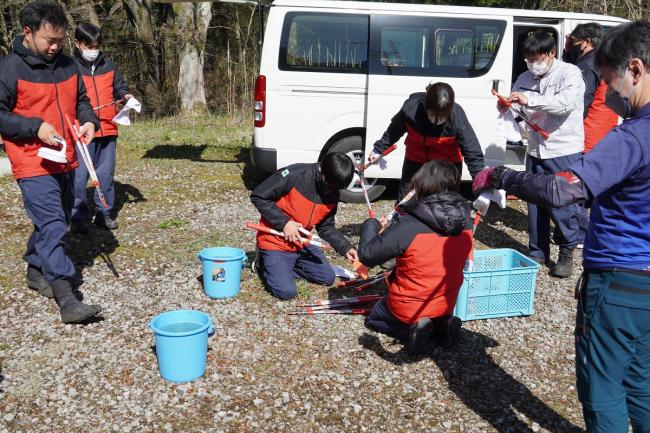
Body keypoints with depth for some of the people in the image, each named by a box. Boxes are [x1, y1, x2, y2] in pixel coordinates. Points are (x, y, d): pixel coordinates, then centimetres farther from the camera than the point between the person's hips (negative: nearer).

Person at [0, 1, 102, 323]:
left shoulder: (67, 65, 9)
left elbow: (80, 100, 20)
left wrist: (89, 121, -1)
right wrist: (35, 127, -20)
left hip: (65, 161, 7)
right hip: (33, 165, -7)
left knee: (54, 222, 19)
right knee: (52, 227, -13)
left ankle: (36, 270, 40)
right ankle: (67, 299, -14)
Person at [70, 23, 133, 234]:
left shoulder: (109, 65, 11)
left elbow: (119, 87, 20)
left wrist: (125, 95, -2)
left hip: (108, 130, 4)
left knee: (106, 174, 10)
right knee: (79, 176, -4)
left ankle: (104, 213, 21)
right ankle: (78, 217, 6)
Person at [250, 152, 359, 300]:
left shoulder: (333, 193, -5)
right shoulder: (294, 175, -25)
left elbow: (326, 228, 5)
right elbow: (257, 196, -21)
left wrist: (345, 248, -10)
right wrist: (284, 223, -25)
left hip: (302, 243, 7)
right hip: (275, 242, -7)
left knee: (328, 278, 8)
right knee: (287, 291, -16)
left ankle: (286, 265, 19)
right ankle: (264, 263, 11)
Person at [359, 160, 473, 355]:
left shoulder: (407, 227, -30)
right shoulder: (465, 222, -14)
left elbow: (366, 255, -21)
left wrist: (371, 224, -2)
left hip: (409, 309, -5)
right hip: (446, 305, 5)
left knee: (374, 317, 27)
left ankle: (412, 329, 0)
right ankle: (441, 325, 8)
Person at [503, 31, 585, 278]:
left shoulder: (569, 73, -7)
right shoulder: (525, 78, 10)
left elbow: (567, 102, -24)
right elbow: (516, 107, 17)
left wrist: (530, 100, -32)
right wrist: (505, 106, -8)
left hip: (564, 151, -5)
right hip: (535, 151, 6)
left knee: (563, 205, -3)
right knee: (535, 204, 10)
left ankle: (567, 253, 14)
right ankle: (537, 253, 22)